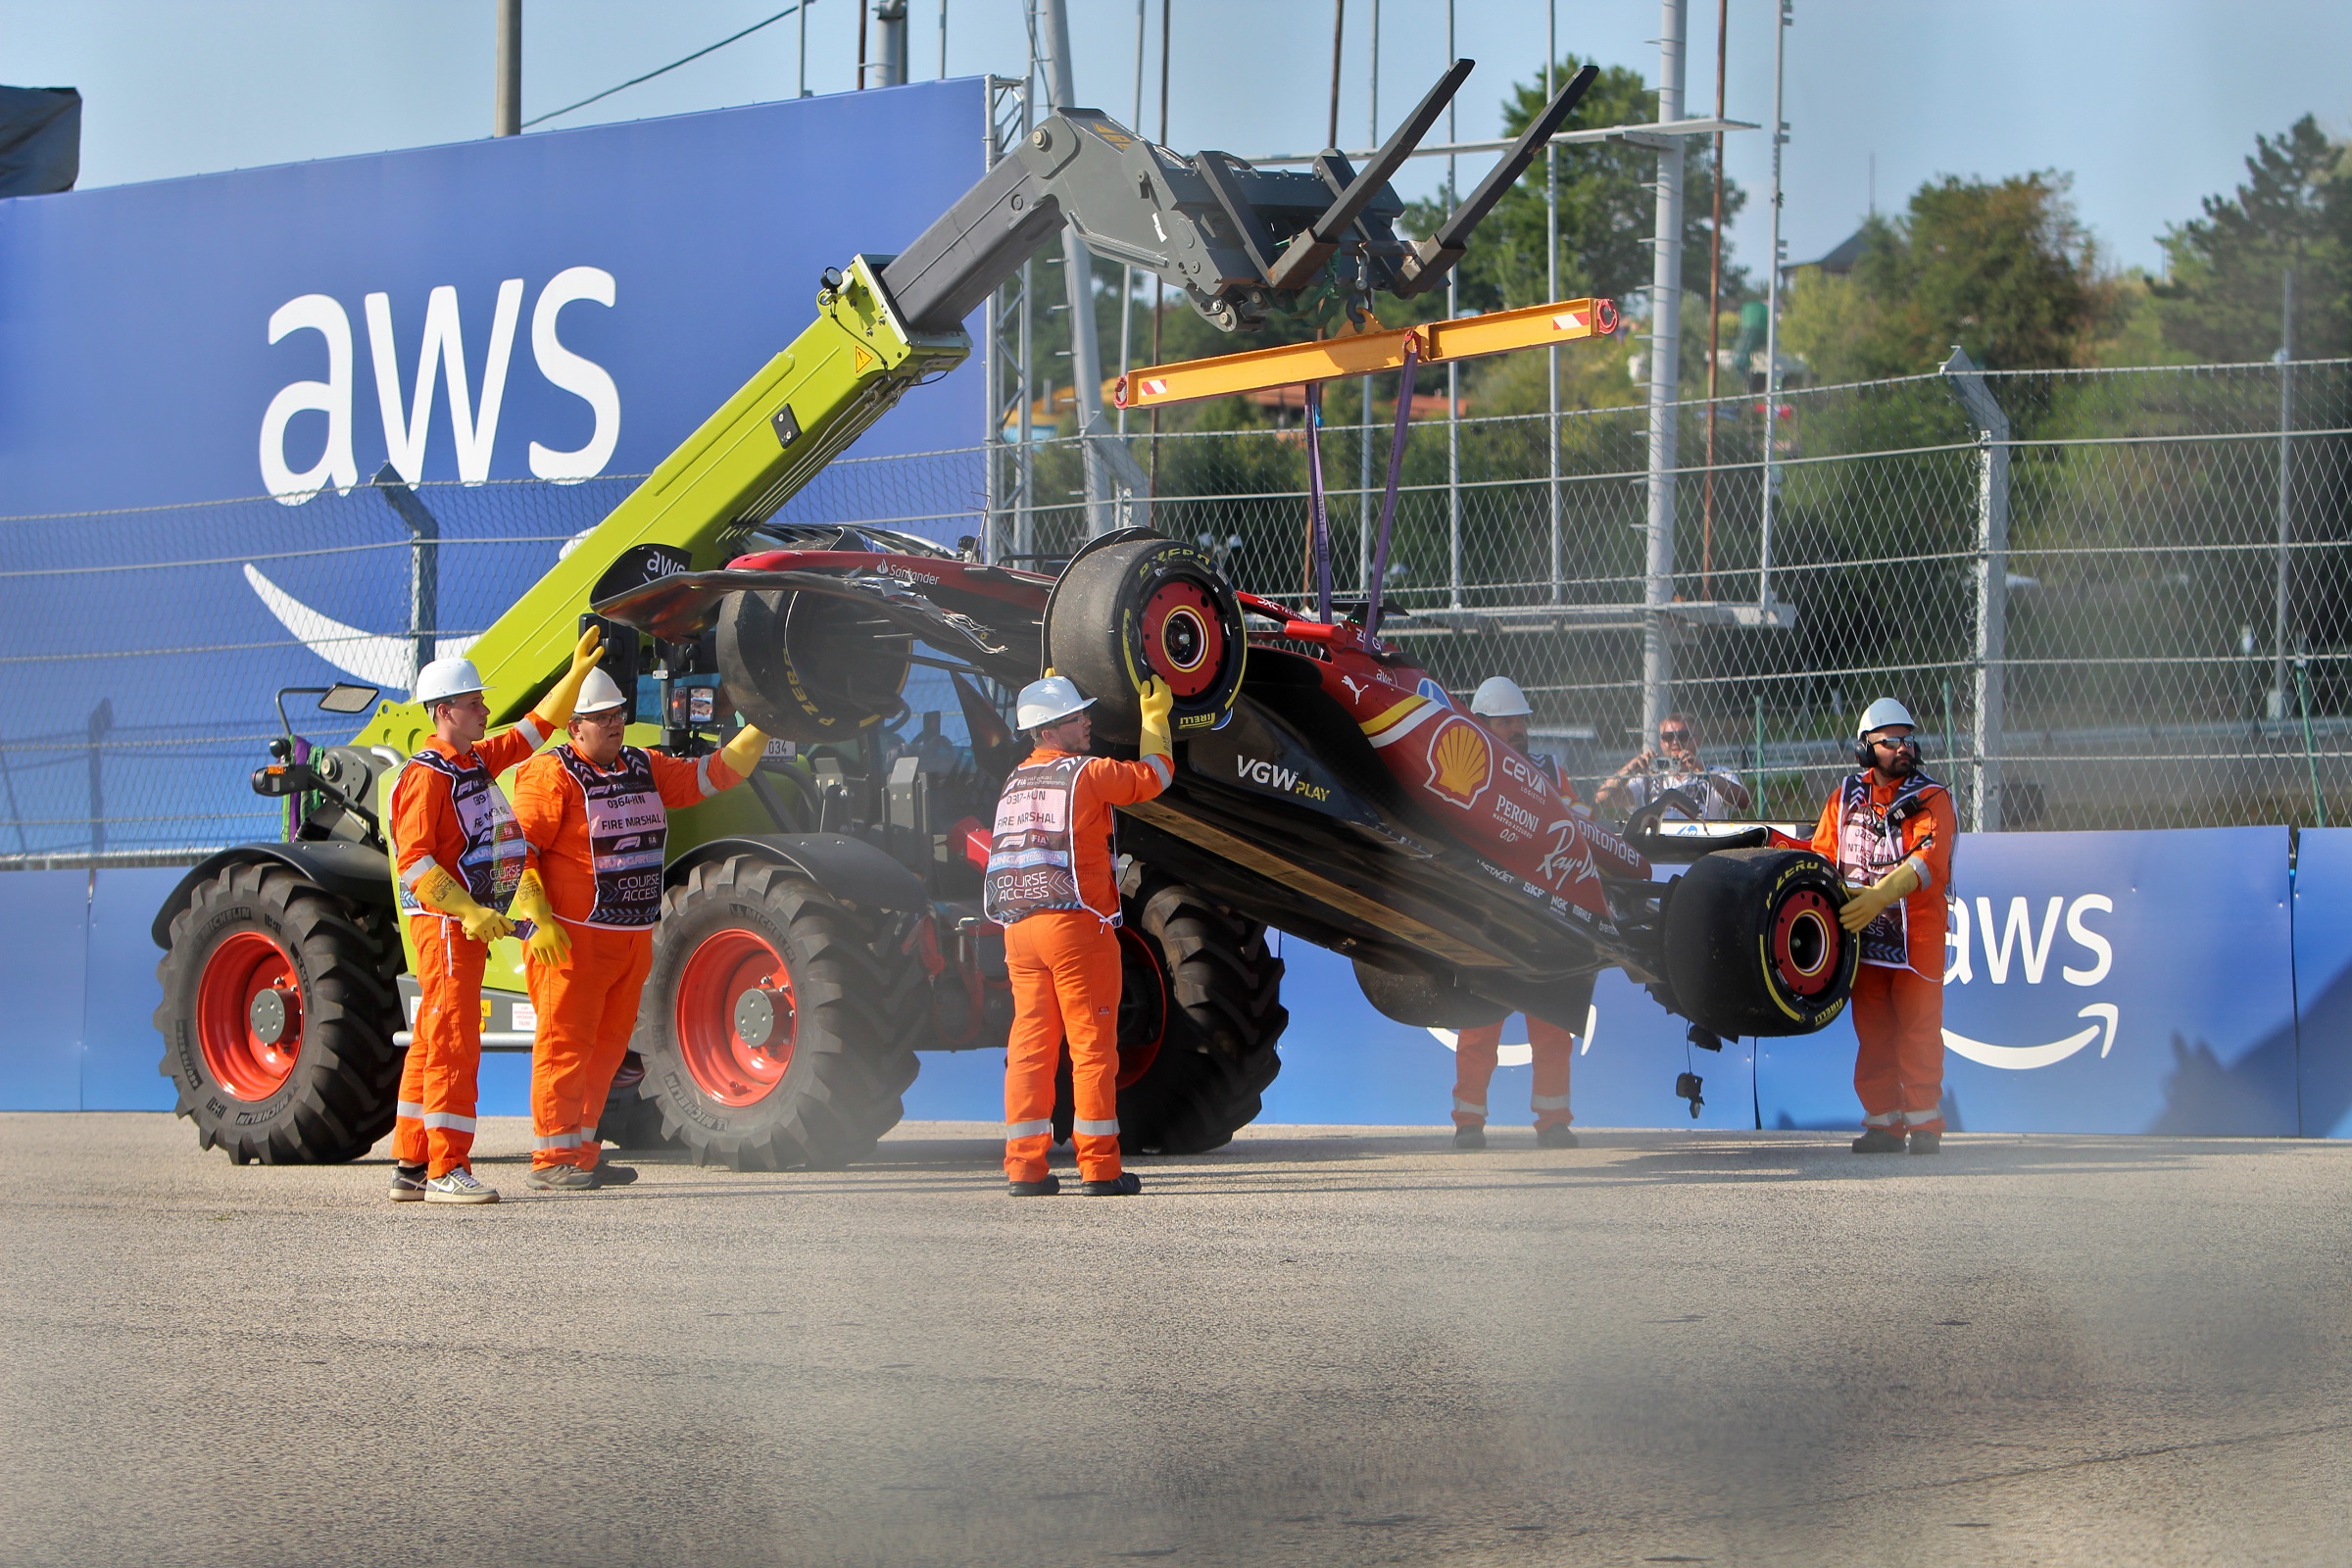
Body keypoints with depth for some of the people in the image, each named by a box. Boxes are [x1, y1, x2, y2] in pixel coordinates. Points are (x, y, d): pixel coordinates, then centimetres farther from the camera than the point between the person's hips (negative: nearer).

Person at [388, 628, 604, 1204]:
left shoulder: (478, 760, 14)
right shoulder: (426, 775, -14)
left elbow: (537, 726, 28)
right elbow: (413, 860, -22)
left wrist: (576, 674, 21)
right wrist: (469, 911, -27)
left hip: (471, 924, 10)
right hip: (443, 921, -10)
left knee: (431, 1043, 11)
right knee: (453, 1043, -12)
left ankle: (410, 1167, 15)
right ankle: (447, 1172, -13)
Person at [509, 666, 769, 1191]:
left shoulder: (644, 768, 15)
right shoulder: (550, 774, -9)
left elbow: (709, 775, 17)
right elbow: (517, 852, -13)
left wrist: (757, 733, 3)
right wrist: (537, 920, -21)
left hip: (633, 938, 8)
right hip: (572, 938, -8)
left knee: (608, 1047, 11)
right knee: (566, 1044, -8)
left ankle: (582, 1153, 19)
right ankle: (552, 1159, -6)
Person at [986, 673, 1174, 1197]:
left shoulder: (1015, 782, 15)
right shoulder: (1087, 773, -5)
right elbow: (1154, 774, 7)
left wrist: (1047, 695, 47)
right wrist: (1155, 718, 23)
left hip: (1018, 927, 6)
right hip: (1076, 923, -6)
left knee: (1030, 1044, 7)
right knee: (1093, 1045, -2)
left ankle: (1024, 1167, 3)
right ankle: (1099, 1167, -4)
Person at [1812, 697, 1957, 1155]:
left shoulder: (1931, 798, -1)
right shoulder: (1846, 796, 13)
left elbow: (1929, 859, -17)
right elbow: (1822, 855, 17)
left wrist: (1881, 894, -30)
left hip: (1917, 932, -4)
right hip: (1862, 931, 4)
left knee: (1918, 1029, -5)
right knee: (1872, 1031, 5)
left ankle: (1924, 1123, 0)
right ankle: (1883, 1123, 11)